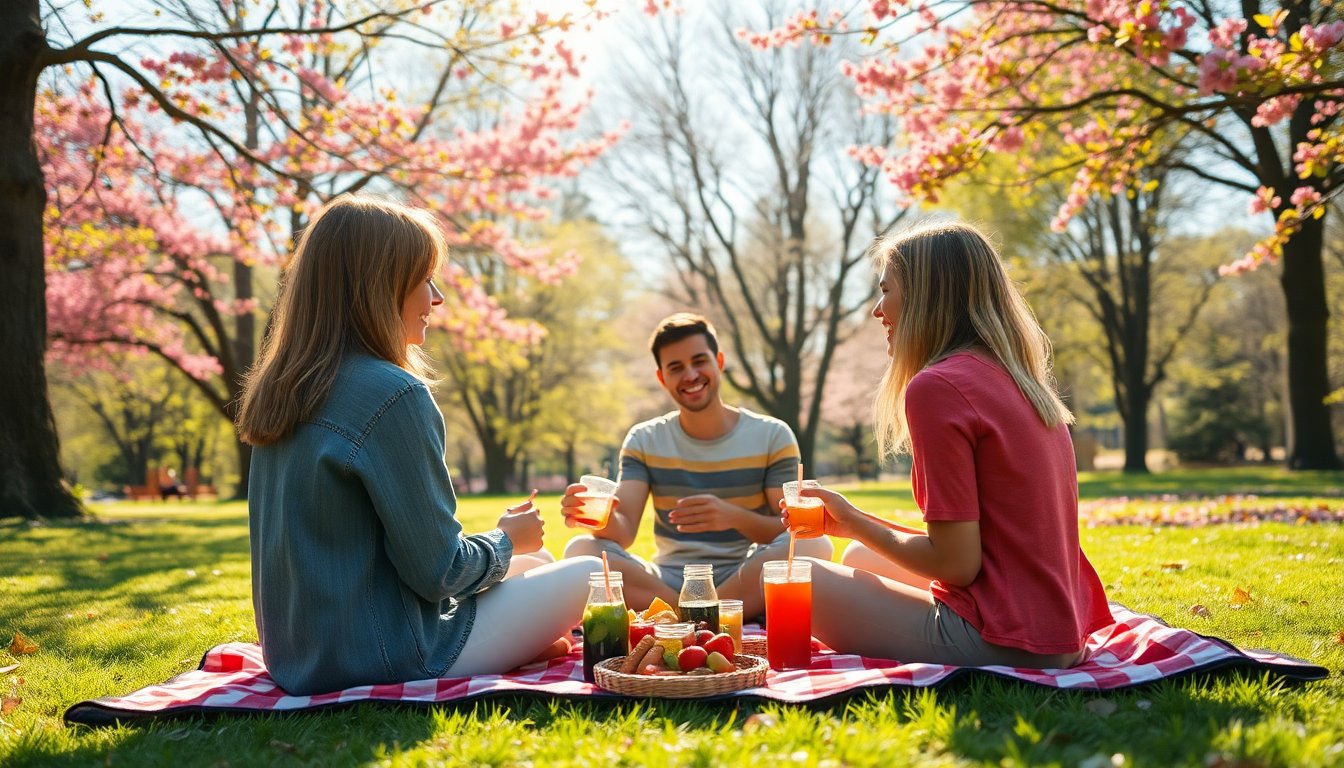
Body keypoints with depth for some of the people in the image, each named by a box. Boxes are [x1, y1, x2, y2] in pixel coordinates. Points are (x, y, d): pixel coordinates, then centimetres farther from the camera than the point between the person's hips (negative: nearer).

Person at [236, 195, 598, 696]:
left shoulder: (278, 392, 6)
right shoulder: (394, 395, -21)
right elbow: (439, 571, -19)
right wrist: (506, 541, 3)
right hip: (383, 660, -9)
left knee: (532, 562, 24)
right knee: (591, 573, 4)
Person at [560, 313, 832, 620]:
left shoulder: (772, 437, 3)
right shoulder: (644, 441, 8)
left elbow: (794, 532, -4)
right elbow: (624, 533, -4)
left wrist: (735, 517, -25)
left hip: (746, 582, -1)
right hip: (669, 581, 1)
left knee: (813, 544, -31)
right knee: (582, 551, -25)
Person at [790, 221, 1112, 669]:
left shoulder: (937, 387, -15)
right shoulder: (1025, 384, 12)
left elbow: (957, 562, -18)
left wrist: (856, 523, -3)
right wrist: (857, 526, 13)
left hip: (1003, 643, -9)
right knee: (859, 558, 25)